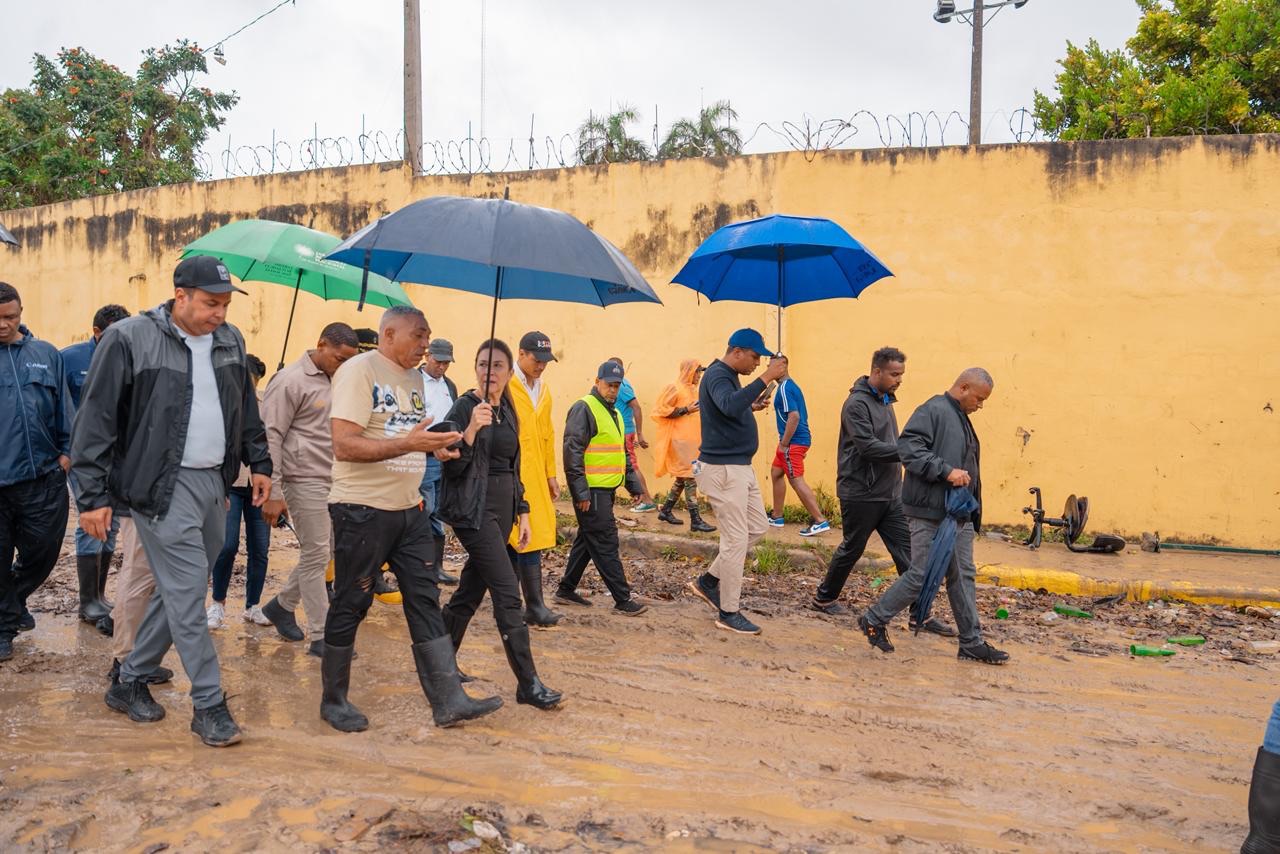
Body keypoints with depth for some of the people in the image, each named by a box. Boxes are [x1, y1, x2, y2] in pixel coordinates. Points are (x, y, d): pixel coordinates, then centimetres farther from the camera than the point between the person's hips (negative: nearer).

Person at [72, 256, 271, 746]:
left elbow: (247, 410, 20)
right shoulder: (130, 339, -10)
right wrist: (93, 495, -10)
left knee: (179, 590, 13)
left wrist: (259, 463, 16)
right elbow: (96, 421, -9)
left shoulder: (229, 340, 8)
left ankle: (130, 682, 30)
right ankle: (208, 704, 4)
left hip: (214, 482, 7)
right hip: (164, 485, -6)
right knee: (188, 592, -6)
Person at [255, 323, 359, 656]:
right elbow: (271, 438, -13)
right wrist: (273, 494, -16)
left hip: (334, 481, 8)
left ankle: (282, 605, 35)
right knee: (316, 555, -2)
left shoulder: (336, 381, 13)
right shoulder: (291, 381, -10)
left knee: (325, 552, 14)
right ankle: (321, 637, 8)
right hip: (305, 480, -8)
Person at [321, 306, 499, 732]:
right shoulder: (359, 371, -13)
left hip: (409, 509, 8)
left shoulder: (414, 377, 14)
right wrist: (408, 444, -30)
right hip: (363, 509, -8)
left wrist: (433, 445, 4)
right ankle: (333, 701, 21)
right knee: (350, 605, 4)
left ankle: (448, 701, 9)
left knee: (425, 600, 5)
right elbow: (344, 445, -22)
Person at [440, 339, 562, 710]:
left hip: (502, 509, 8)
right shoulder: (466, 407, -10)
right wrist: (472, 428, -28)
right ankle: (528, 683, -5)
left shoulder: (507, 412, 13)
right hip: (473, 509, -8)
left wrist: (522, 513, 17)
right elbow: (452, 468, -15)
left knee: (471, 589, 13)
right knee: (508, 594, -10)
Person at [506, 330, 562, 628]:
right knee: (528, 539, -8)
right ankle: (535, 607, -3)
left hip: (535, 476, 7)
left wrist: (551, 474, 19)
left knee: (515, 540, 12)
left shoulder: (543, 389, 15)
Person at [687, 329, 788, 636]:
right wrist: (766, 378, -37)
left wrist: (750, 408, 8)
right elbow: (729, 406, -37)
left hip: (740, 466, 10)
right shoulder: (716, 375, -16)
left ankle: (709, 581, 24)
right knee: (736, 540, -4)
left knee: (758, 527, 16)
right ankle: (728, 613, 7)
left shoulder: (730, 377, 15)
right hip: (723, 469, -10)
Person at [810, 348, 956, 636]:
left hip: (891, 494, 8)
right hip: (861, 494, -8)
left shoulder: (885, 400, 14)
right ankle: (824, 598, 28)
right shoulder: (857, 404, -15)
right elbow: (868, 446, -24)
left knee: (908, 552, 3)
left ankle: (919, 613, 7)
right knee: (851, 550, 8)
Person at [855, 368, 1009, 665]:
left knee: (964, 576, 11)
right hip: (930, 512, -10)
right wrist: (946, 471, -27)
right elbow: (908, 448, -23)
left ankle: (972, 643, 19)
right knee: (922, 575, -5)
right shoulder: (933, 410, -11)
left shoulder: (961, 418, 19)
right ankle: (874, 621, 11)